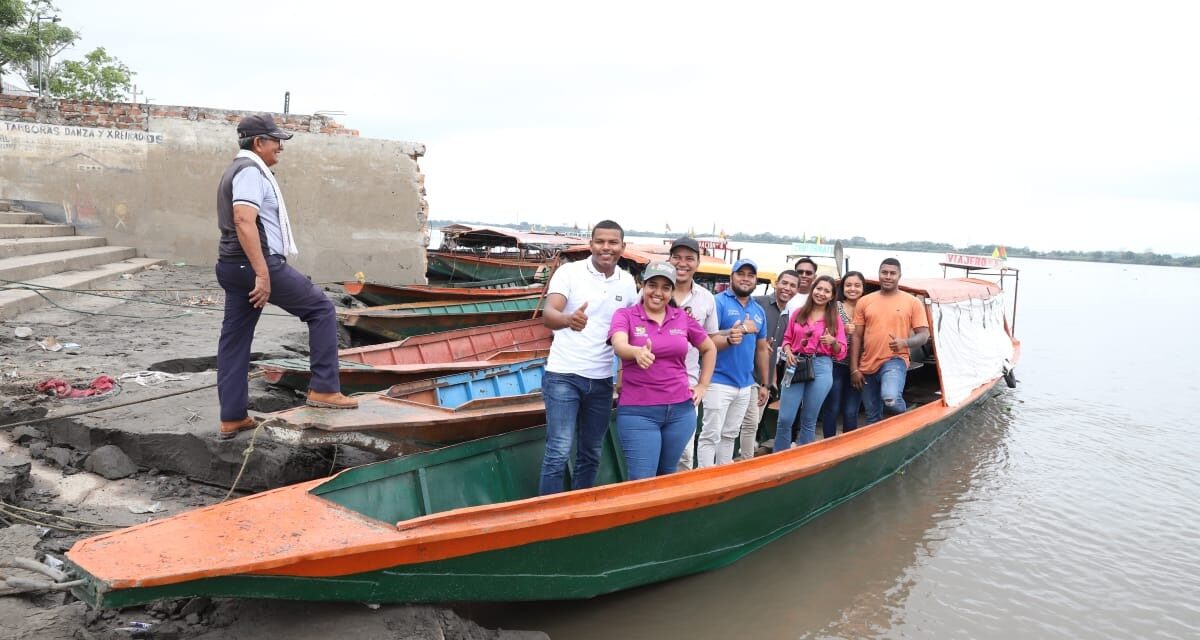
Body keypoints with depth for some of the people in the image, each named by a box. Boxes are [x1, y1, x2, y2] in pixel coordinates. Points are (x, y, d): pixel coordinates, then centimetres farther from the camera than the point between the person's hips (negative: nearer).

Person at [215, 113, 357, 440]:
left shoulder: (236, 170, 22)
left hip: (232, 266, 11)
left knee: (234, 339, 10)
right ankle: (323, 389, -3)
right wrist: (263, 274, -29)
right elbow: (244, 221, -26)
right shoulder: (251, 170, -12)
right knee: (321, 309, -1)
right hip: (257, 264, -11)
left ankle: (231, 418, 15)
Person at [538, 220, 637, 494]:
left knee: (591, 454, 13)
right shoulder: (569, 271, -8)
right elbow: (549, 314, -22)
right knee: (559, 451, -7)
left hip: (601, 380, 5)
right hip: (564, 376, -5)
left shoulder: (627, 282, 6)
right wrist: (568, 320, -45)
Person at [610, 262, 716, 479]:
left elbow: (709, 349, 21)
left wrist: (703, 385, 12)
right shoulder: (625, 315, -3)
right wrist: (638, 352, -45)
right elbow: (619, 346, -23)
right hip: (638, 411, -4)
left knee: (667, 478, 16)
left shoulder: (684, 318, 7)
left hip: (680, 410, 4)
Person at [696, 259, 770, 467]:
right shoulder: (719, 302, -8)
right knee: (711, 435, -3)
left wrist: (764, 384, 18)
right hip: (719, 382, -6)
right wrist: (729, 339, -32)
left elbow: (761, 349, 18)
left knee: (730, 435, 15)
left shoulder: (758, 311, 12)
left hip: (746, 385, 7)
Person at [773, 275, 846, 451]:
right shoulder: (798, 313, 9)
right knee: (784, 419, -3)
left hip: (821, 367, -1)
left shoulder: (835, 319, 5)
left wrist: (833, 341, -15)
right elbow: (787, 339, 13)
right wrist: (788, 352, -7)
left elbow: (841, 352, 5)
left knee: (809, 421, 7)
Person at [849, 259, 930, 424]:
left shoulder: (912, 302, 2)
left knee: (890, 398, -30)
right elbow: (856, 337, 8)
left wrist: (905, 342, -20)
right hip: (868, 366, 3)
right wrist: (854, 369, 1)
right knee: (872, 418, 10)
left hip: (895, 361, -3)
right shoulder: (865, 301, 7)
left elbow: (924, 335, 1)